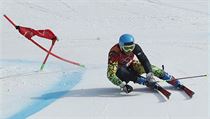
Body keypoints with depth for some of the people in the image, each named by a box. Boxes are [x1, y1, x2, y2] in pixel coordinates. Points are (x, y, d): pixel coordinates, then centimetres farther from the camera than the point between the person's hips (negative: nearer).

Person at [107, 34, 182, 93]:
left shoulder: (135, 47, -24)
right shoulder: (114, 53, -34)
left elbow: (144, 60, -29)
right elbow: (110, 74, -38)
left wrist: (149, 74, -45)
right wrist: (121, 85, -50)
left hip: (133, 65, 3)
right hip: (119, 70, -2)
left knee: (151, 68, -20)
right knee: (122, 72, -38)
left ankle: (177, 84, -17)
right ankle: (148, 83, -37)